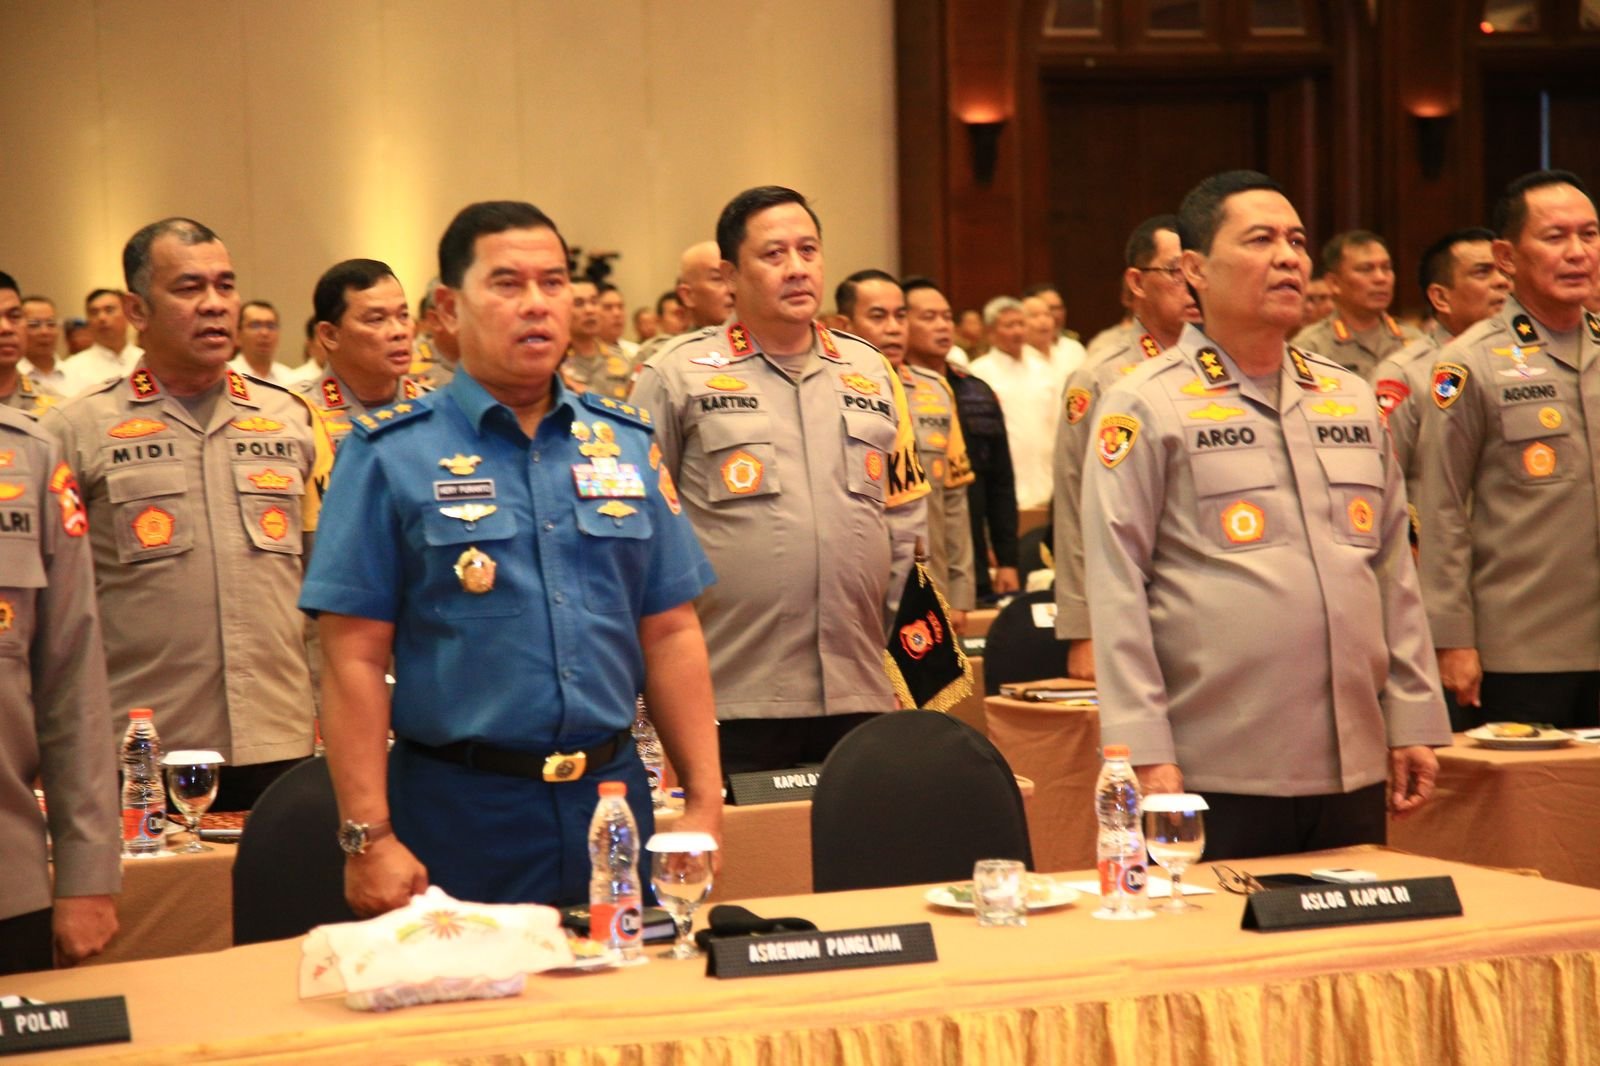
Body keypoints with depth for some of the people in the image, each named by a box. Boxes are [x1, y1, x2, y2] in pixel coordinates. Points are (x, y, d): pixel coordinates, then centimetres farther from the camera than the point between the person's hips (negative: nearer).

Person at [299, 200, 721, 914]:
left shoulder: (626, 443, 10)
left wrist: (704, 802, 4)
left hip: (612, 795, 4)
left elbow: (670, 634, 10)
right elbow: (355, 658, -7)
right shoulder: (390, 454, -3)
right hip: (460, 811, -4)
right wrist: (368, 838, -12)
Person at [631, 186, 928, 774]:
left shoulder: (871, 373, 15)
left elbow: (907, 521, 20)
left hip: (860, 693, 4)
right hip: (732, 701, -4)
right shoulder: (679, 377, 1)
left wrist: (901, 641, 14)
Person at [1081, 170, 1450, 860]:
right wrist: (1145, 752, -13)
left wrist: (1414, 721, 11)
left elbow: (1394, 570, 18)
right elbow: (1116, 589, -7)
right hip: (1217, 777, -5)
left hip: (1355, 773, 6)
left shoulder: (1351, 400, 15)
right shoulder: (1146, 407, -3)